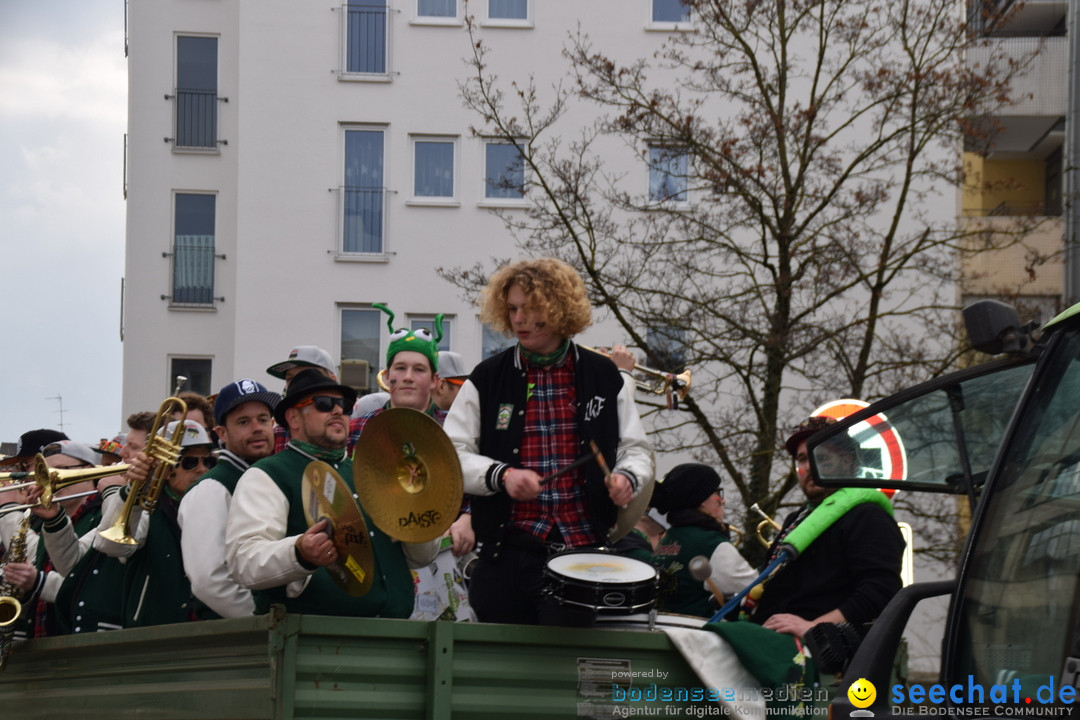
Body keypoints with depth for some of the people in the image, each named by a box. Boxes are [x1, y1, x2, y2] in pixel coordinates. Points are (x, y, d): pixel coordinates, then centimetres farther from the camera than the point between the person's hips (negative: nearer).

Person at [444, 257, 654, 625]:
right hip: (506, 550, 0)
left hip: (580, 549, 0)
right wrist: (501, 475, -16)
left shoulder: (604, 377, 6)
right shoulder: (487, 379, 4)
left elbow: (635, 448, 12)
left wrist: (627, 477, -10)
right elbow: (450, 455, 1)